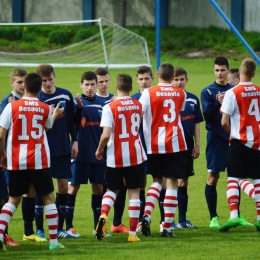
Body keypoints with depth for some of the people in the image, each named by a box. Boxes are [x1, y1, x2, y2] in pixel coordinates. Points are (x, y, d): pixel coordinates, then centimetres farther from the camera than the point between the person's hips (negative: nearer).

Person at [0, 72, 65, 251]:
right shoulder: (45, 109, -1)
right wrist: (54, 116, 37)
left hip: (17, 162, 1)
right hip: (39, 161, 0)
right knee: (48, 199, 11)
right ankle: (54, 241, 9)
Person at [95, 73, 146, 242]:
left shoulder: (110, 108, -11)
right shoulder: (138, 106, 2)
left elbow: (106, 135, -17)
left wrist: (99, 149, -1)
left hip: (116, 157, -1)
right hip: (136, 155, 2)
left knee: (112, 190, 17)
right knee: (134, 193, 6)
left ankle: (103, 216, -9)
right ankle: (133, 233, 3)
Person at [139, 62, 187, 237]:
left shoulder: (149, 93, -4)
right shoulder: (181, 94, 5)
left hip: (154, 144, 0)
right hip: (175, 143, 0)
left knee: (157, 180, 17)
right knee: (172, 183, 3)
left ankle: (147, 215, -3)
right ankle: (167, 227, -2)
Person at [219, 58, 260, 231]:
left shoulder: (232, 93, -10)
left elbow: (224, 122, -9)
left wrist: (233, 133, 9)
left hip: (240, 141, -4)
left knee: (233, 178, -3)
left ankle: (234, 216, -18)